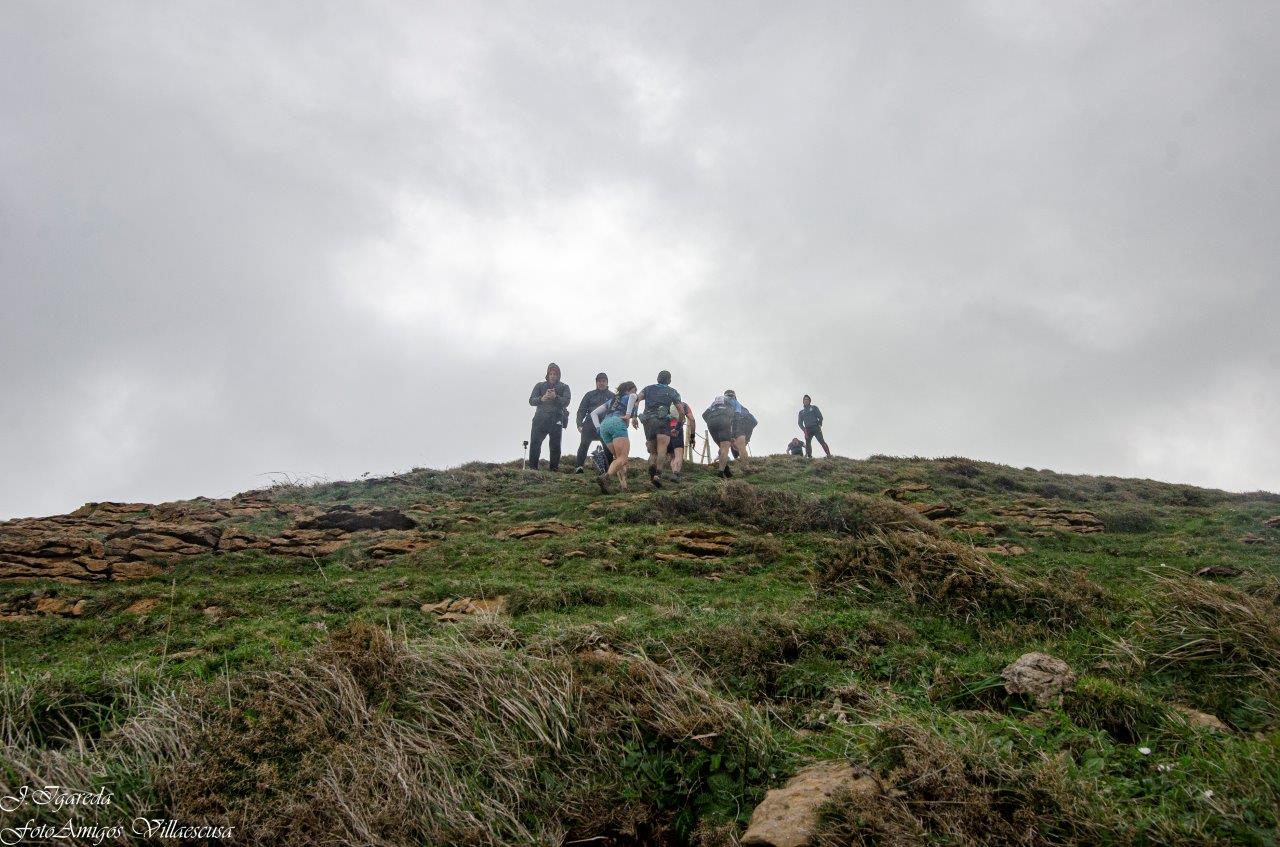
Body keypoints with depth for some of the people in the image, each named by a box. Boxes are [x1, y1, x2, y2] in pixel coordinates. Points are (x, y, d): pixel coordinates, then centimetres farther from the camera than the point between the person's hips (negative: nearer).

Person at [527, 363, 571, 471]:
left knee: (555, 445, -1)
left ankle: (554, 468, 4)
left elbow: (566, 402, -4)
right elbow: (531, 400, 6)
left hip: (556, 420, -1)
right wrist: (541, 399, -15)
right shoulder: (540, 386, 17)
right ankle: (532, 467, -5)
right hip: (540, 419, 1)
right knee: (535, 443, -8)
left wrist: (555, 397, -21)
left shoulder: (564, 387, 12)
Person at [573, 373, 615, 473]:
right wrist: (579, 424, -3)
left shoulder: (613, 396, 13)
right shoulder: (590, 395, 12)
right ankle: (578, 466, -17)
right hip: (590, 424, -1)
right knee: (584, 445, -14)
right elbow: (581, 410, 9)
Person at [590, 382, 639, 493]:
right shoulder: (628, 397, 21)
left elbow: (593, 413, 28)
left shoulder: (611, 401, 37)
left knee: (618, 457, 13)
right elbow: (633, 396, -6)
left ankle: (623, 485, -6)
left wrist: (598, 428, 17)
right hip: (618, 423, -6)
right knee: (623, 458, -14)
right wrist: (629, 415, -5)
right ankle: (605, 477, -39)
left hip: (604, 425, 6)